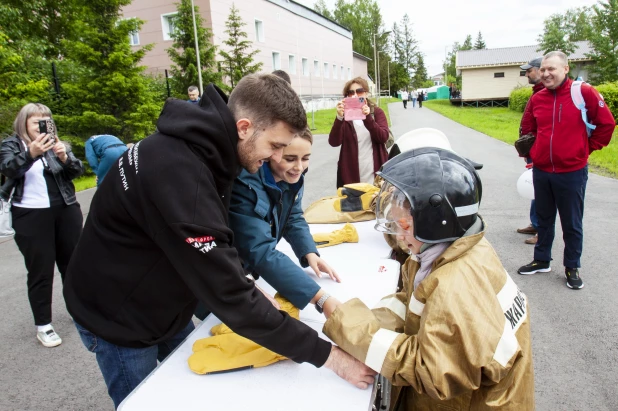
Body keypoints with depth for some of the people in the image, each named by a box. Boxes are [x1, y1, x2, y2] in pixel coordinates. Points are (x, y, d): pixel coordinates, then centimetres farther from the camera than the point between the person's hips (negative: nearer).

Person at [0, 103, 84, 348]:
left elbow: (77, 171, -1)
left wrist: (65, 158, -22)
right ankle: (43, 325, 11)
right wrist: (31, 154, -37)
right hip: (31, 217, -3)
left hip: (66, 211, 3)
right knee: (40, 271, 1)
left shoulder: (57, 143, 10)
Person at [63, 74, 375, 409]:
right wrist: (325, 354, -29)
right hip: (118, 320, -7)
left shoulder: (205, 145, -8)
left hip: (165, 306, 7)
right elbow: (230, 296, -36)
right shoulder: (176, 171, -37)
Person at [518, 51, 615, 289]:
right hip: (541, 171, 4)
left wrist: (588, 147, 1)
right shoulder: (537, 99, 3)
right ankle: (541, 261, 31)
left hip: (572, 172, -4)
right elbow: (527, 129, 17)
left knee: (572, 224, 8)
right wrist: (534, 152, 9)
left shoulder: (584, 93, -9)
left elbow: (606, 124, -3)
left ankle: (572, 267, 24)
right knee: (544, 219, 17)